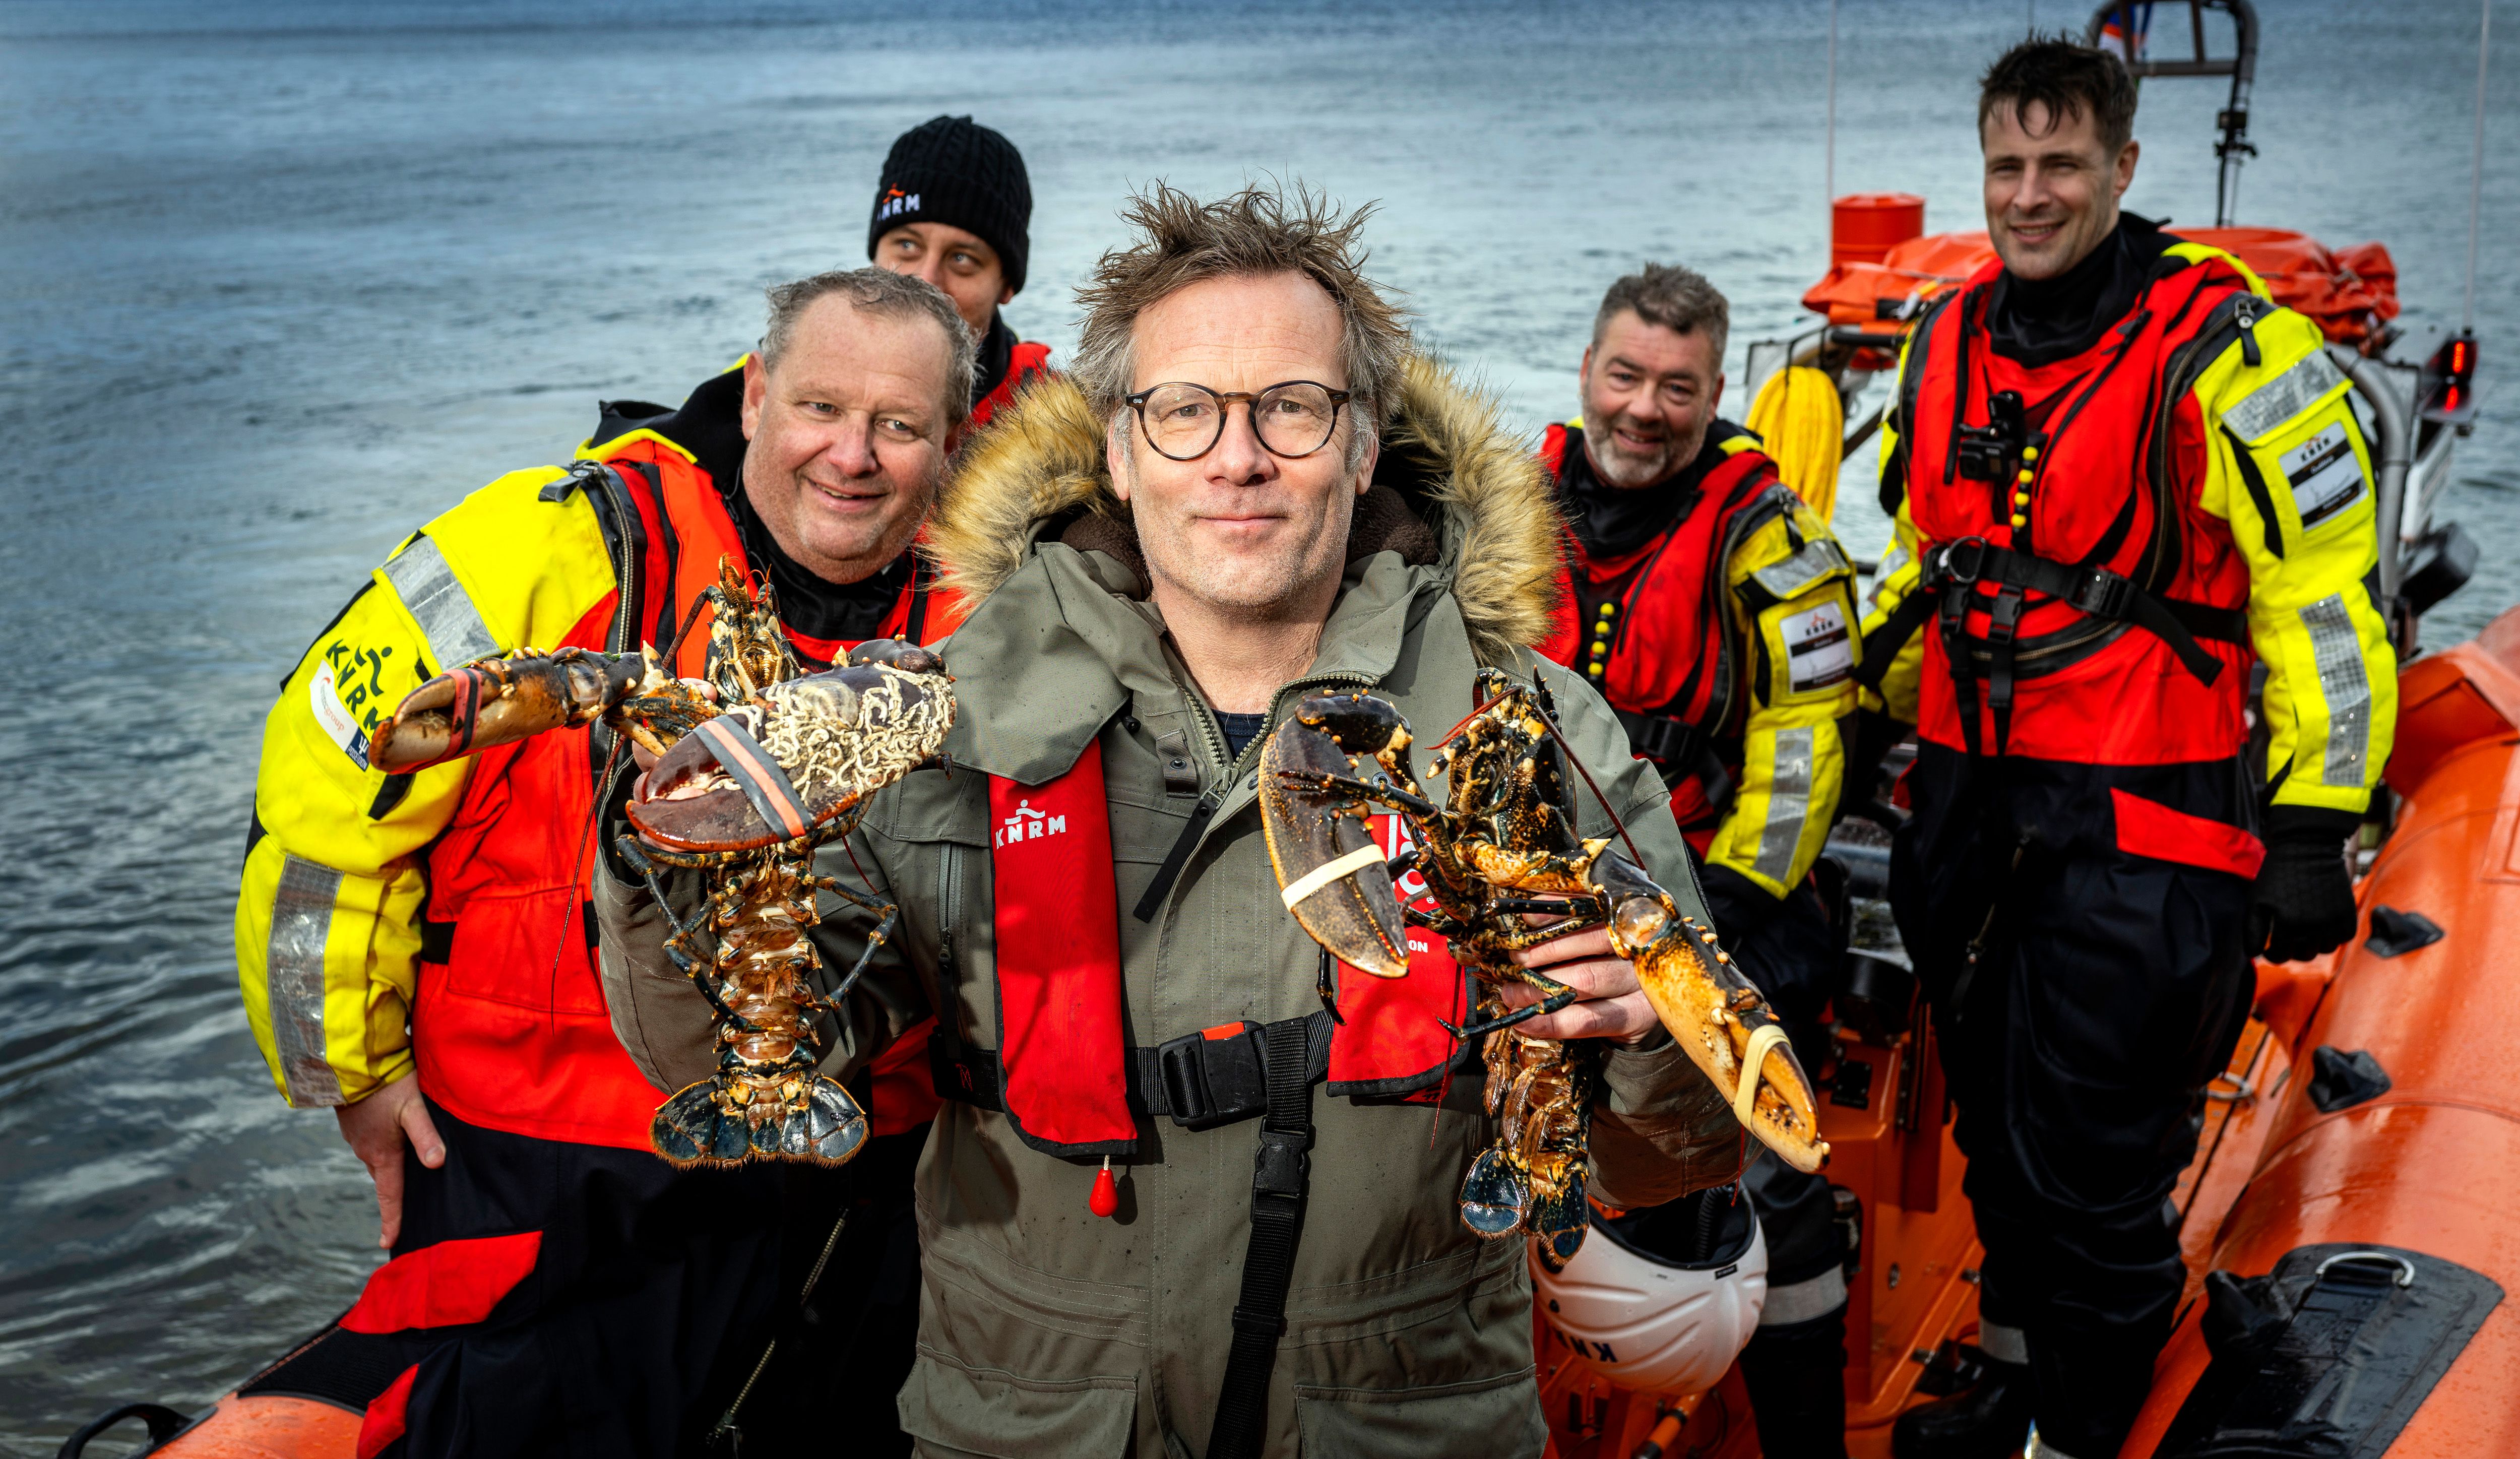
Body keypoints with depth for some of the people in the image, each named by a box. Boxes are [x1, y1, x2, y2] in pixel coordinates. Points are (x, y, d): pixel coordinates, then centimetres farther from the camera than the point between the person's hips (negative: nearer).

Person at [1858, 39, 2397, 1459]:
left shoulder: (2227, 353, -12)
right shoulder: (1949, 343, 9)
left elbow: (2327, 597, -10)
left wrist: (2313, 831, -12)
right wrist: (1883, 728, 24)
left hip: (2139, 838, -6)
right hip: (1970, 815, 7)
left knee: (2093, 1170, -2)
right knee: (2000, 1130, 20)